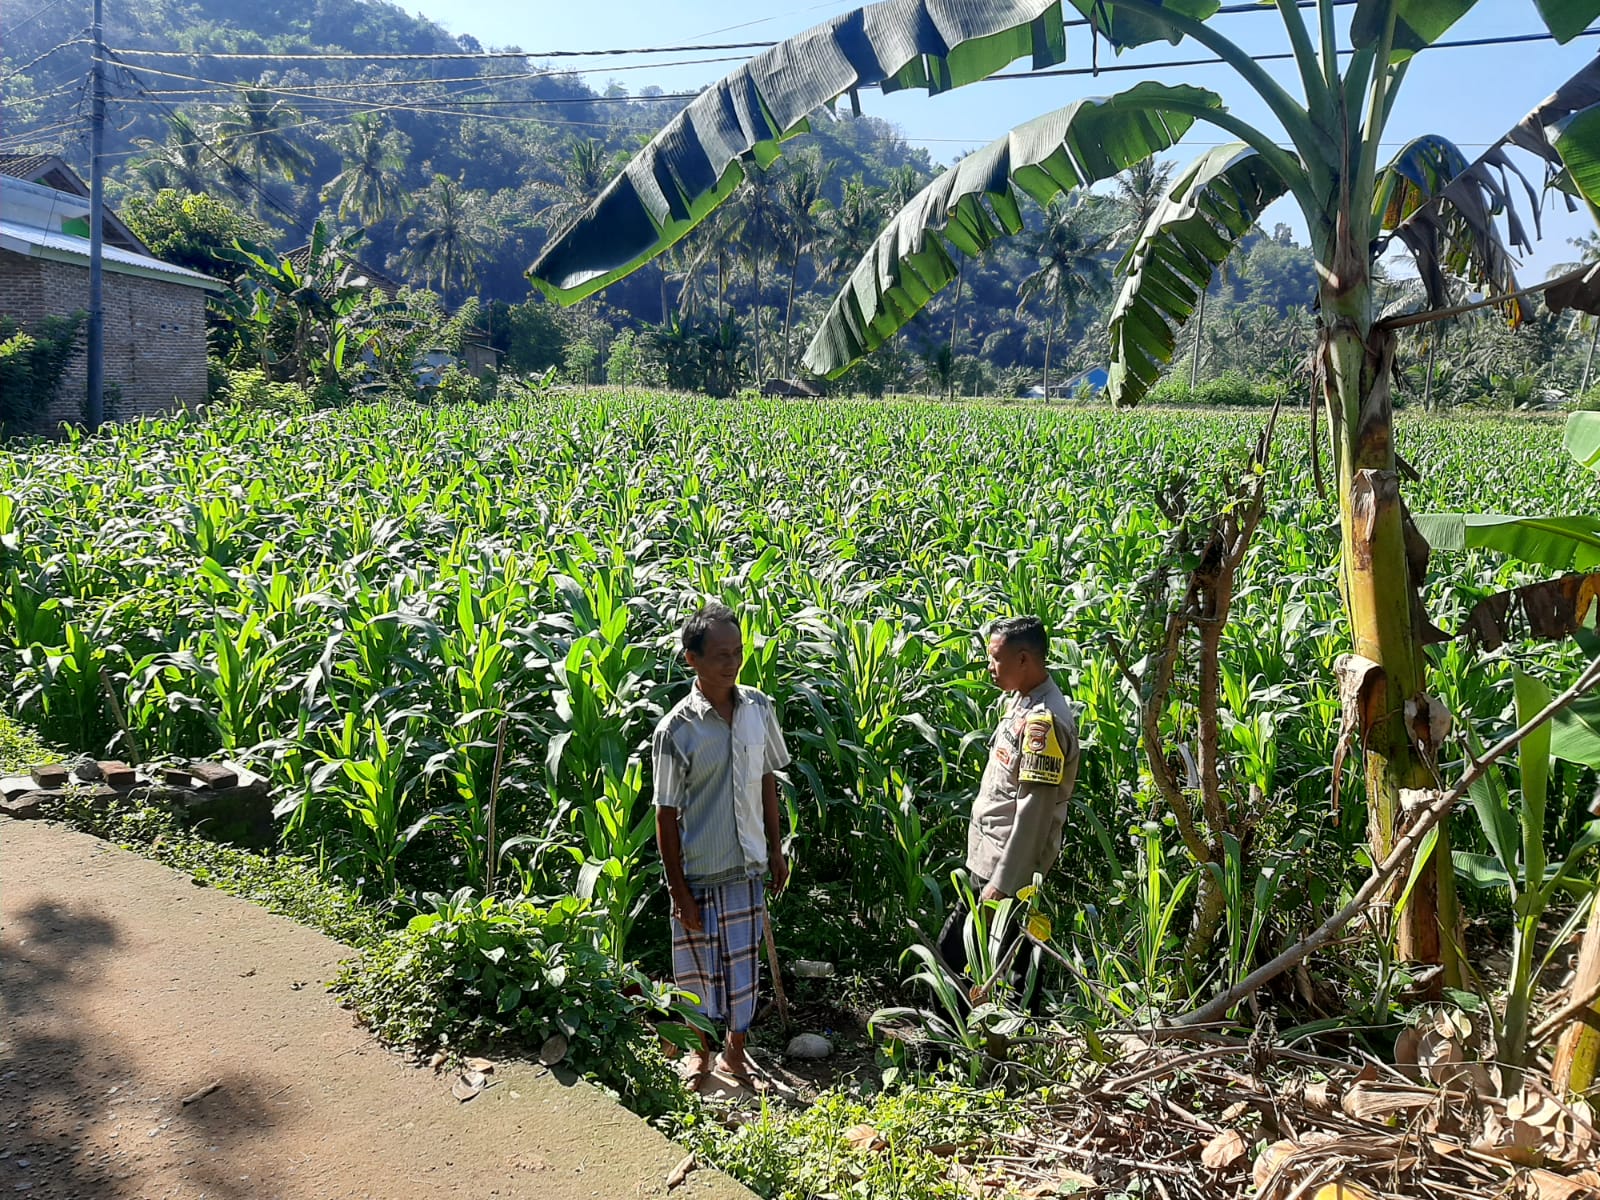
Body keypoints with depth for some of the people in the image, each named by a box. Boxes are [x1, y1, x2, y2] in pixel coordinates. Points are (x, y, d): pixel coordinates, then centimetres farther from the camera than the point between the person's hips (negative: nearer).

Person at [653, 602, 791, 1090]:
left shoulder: (760, 710, -4)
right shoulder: (676, 730, -17)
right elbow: (666, 815, -12)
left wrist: (776, 849, 11)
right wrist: (680, 892, -10)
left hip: (747, 866, 4)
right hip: (698, 871, -4)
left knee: (744, 963, 17)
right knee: (699, 966, 13)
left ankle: (735, 1050, 38)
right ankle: (702, 1050, 38)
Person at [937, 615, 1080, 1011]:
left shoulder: (1044, 721, -23)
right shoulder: (1022, 701, 8)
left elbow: (1034, 811, -24)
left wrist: (1003, 883, -22)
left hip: (1007, 864, -9)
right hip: (988, 856, 9)